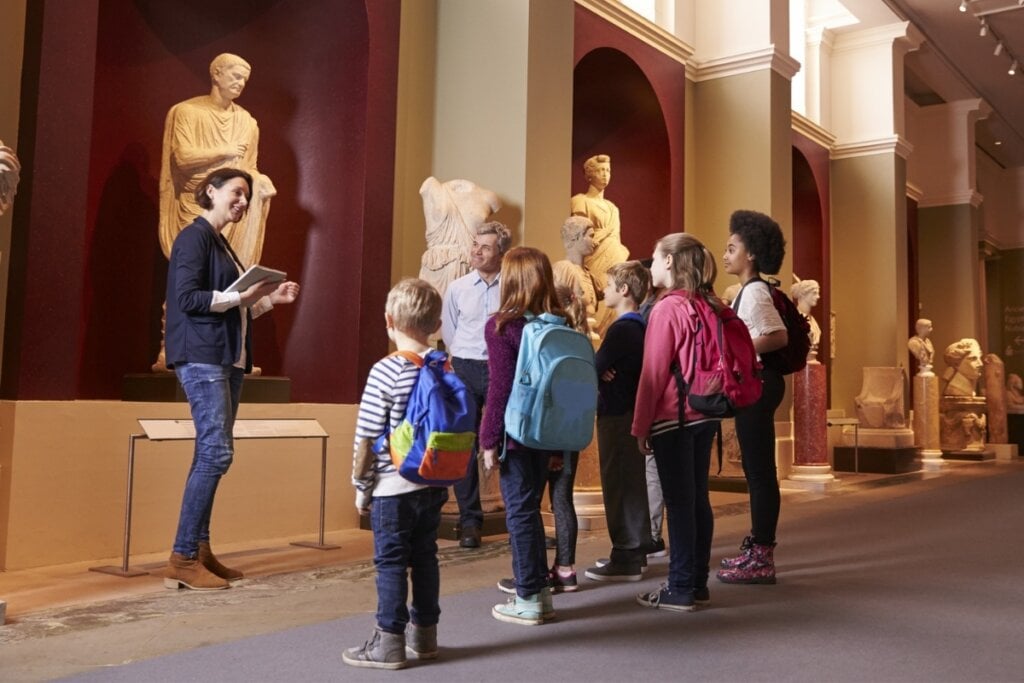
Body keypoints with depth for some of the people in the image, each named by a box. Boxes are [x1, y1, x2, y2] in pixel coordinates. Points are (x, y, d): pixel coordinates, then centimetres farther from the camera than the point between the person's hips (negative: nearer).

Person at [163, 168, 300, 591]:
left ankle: (200, 551, 13)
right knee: (216, 452, -13)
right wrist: (241, 295, -18)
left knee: (212, 454, 8)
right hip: (202, 358, -9)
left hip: (228, 359, 9)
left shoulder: (221, 244, 21)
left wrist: (271, 298, 12)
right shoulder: (194, 237, -5)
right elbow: (187, 298, -16)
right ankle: (182, 559, -7)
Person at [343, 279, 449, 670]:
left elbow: (366, 438, -13)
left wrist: (360, 485, -2)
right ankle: (424, 634, 26)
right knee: (425, 557, 15)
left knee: (391, 563, 3)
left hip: (392, 488, -6)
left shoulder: (385, 372, -15)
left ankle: (389, 643, 10)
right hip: (434, 486, 6)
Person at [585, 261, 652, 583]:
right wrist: (603, 372, -8)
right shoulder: (640, 327, 12)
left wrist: (599, 374, 0)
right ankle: (635, 551, 25)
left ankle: (625, 559, 2)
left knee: (619, 486, -4)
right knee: (632, 484, 15)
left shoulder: (621, 329, -18)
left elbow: (595, 368, -20)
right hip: (632, 411, 10)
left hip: (617, 415, -10)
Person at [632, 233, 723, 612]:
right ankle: (698, 583, 21)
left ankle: (680, 589, 5)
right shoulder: (710, 306, 8)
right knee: (699, 498, 12)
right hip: (705, 416, 7)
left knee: (678, 502, -2)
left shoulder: (667, 309, -14)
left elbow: (653, 374, -13)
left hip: (673, 418, -7)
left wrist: (641, 426, -8)